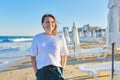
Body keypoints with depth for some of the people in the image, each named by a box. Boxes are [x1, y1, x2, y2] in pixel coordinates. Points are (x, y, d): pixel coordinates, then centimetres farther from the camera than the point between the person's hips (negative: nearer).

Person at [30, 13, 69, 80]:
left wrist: (61, 70, -2)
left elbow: (64, 56, 4)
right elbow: (33, 57, 5)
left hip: (56, 70, -1)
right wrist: (36, 72, -1)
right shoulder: (37, 38, 1)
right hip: (42, 71, 1)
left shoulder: (60, 37, 0)